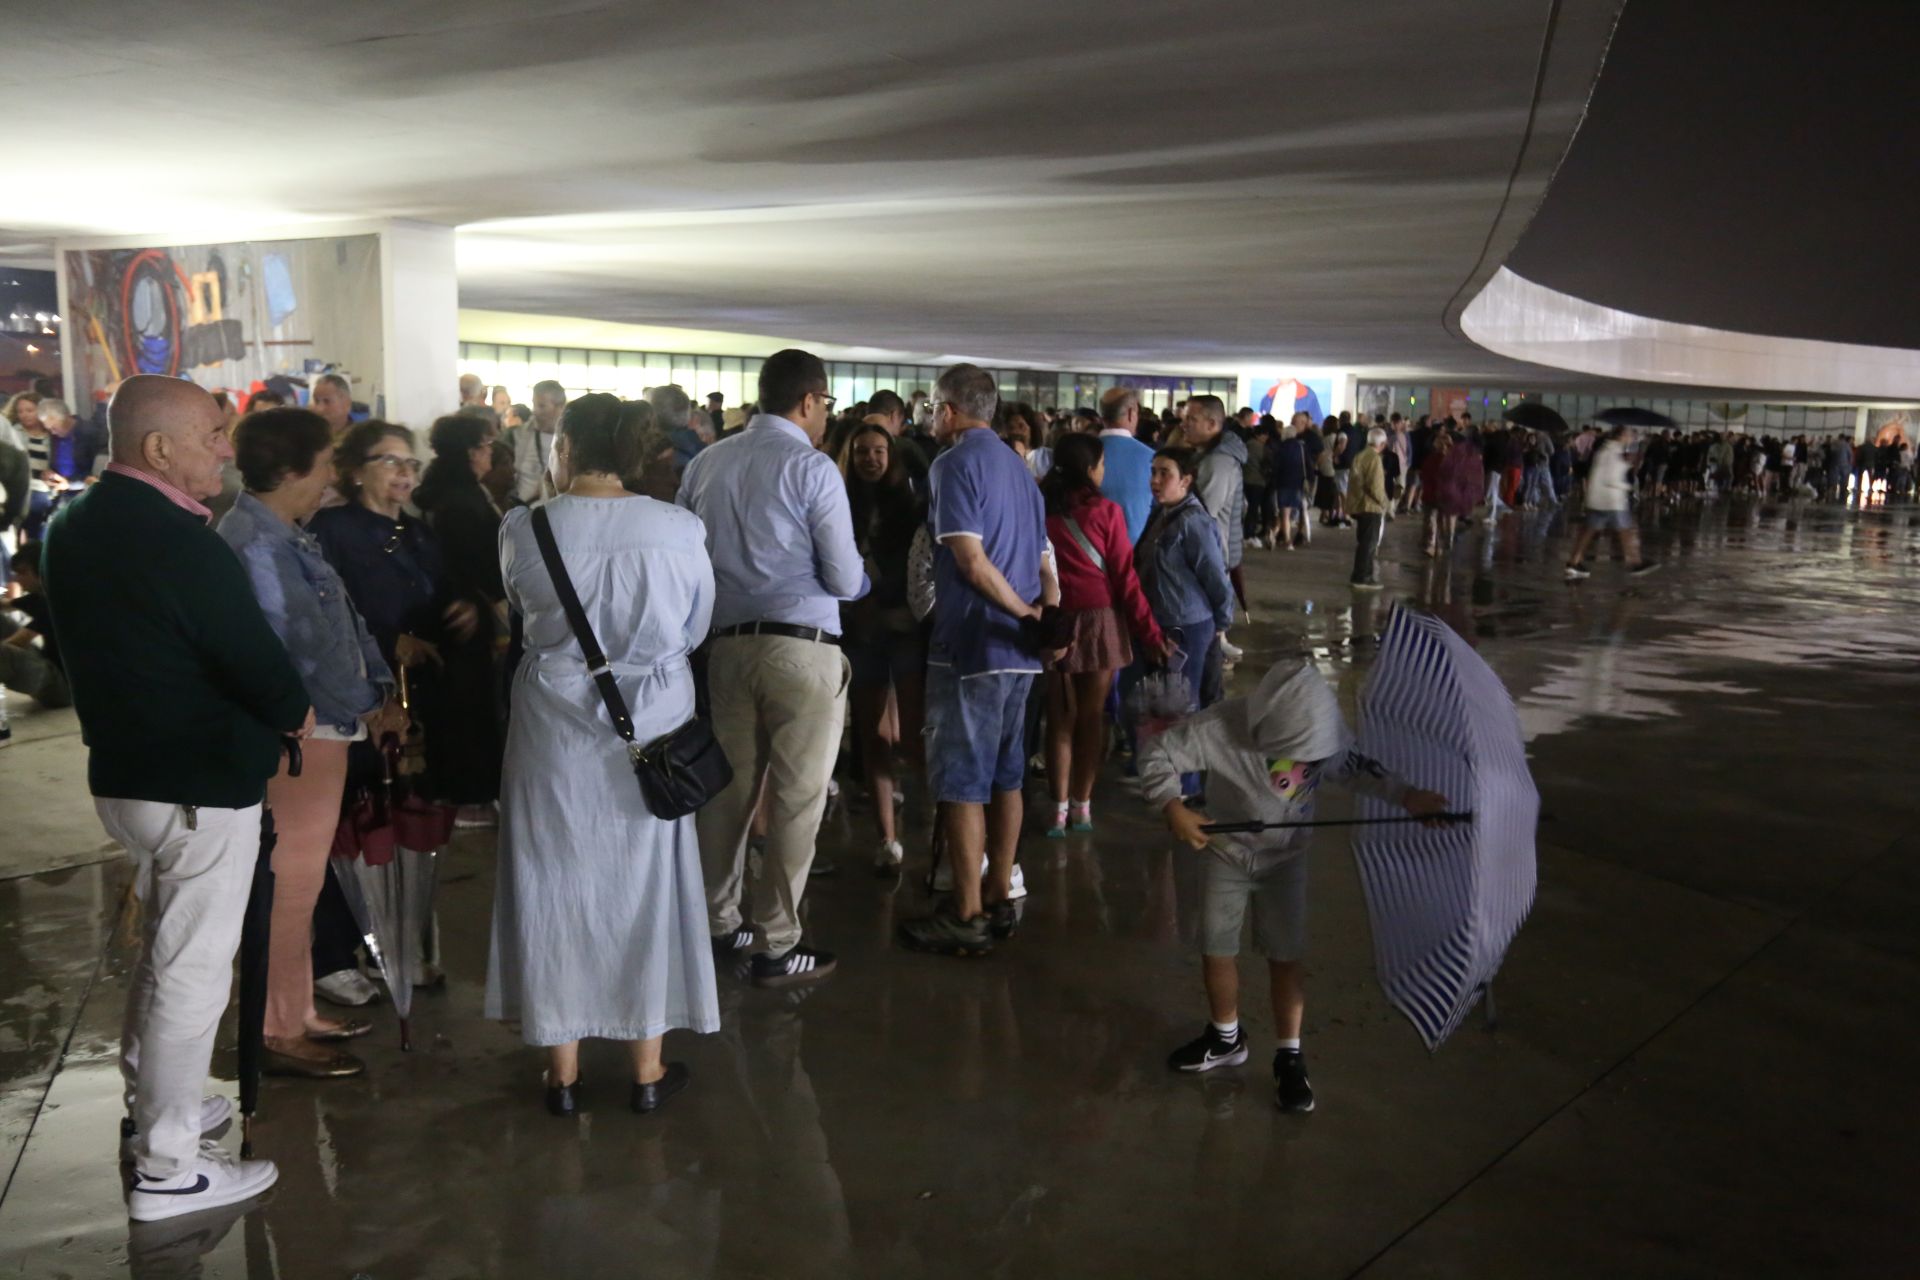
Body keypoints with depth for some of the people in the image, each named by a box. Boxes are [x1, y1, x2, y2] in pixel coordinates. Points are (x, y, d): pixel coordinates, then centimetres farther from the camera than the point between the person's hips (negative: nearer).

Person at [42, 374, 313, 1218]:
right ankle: (168, 1170, 14)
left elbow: (81, 645, 13)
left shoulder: (76, 526, 5)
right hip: (202, 783, -9)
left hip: (124, 768, 10)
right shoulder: (179, 542, -25)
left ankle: (150, 1103, 41)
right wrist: (296, 712, -2)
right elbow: (255, 657, -21)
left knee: (162, 947, 25)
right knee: (192, 971, 2)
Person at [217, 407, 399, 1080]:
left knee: (300, 878, 18)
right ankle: (280, 1033, 11)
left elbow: (343, 618, 14)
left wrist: (384, 688, 5)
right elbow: (306, 647, -21)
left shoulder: (286, 535, 12)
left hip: (324, 727, 10)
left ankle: (297, 1010, 30)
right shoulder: (258, 544, -19)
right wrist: (366, 709, -10)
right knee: (291, 882, 0)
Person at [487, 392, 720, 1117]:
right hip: (651, 727, 0)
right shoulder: (680, 530, -9)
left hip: (555, 728, 0)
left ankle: (562, 1070, 22)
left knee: (555, 885, 12)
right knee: (644, 883, 12)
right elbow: (694, 627, 2)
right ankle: (648, 1070, 21)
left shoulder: (524, 529, -9)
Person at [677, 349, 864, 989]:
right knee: (796, 802, 3)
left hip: (727, 643, 6)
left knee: (730, 788, 15)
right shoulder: (812, 468, -8)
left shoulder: (706, 463, 7)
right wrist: (860, 578, 14)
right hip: (803, 648, -5)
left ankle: (718, 924, 28)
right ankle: (776, 947, 10)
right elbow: (845, 580, -9)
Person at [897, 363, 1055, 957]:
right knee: (1005, 774, 14)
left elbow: (971, 560, -19)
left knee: (960, 781, -2)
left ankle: (967, 917, 2)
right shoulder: (1017, 466, 17)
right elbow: (1042, 560, 14)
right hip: (1017, 648, 8)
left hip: (972, 643, -8)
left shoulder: (955, 464, -10)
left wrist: (1027, 614, -10)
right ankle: (999, 898, 22)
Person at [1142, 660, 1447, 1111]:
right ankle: (1226, 1038, 34)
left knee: (1286, 955, 3)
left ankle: (1289, 1057, 19)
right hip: (1225, 851, -1)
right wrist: (1174, 808, -39)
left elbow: (1353, 767, -2)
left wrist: (1407, 796, -12)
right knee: (1216, 950, 10)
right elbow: (1157, 753, -25)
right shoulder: (1221, 727, -32)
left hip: (1285, 856, 1)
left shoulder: (1324, 727, -21)